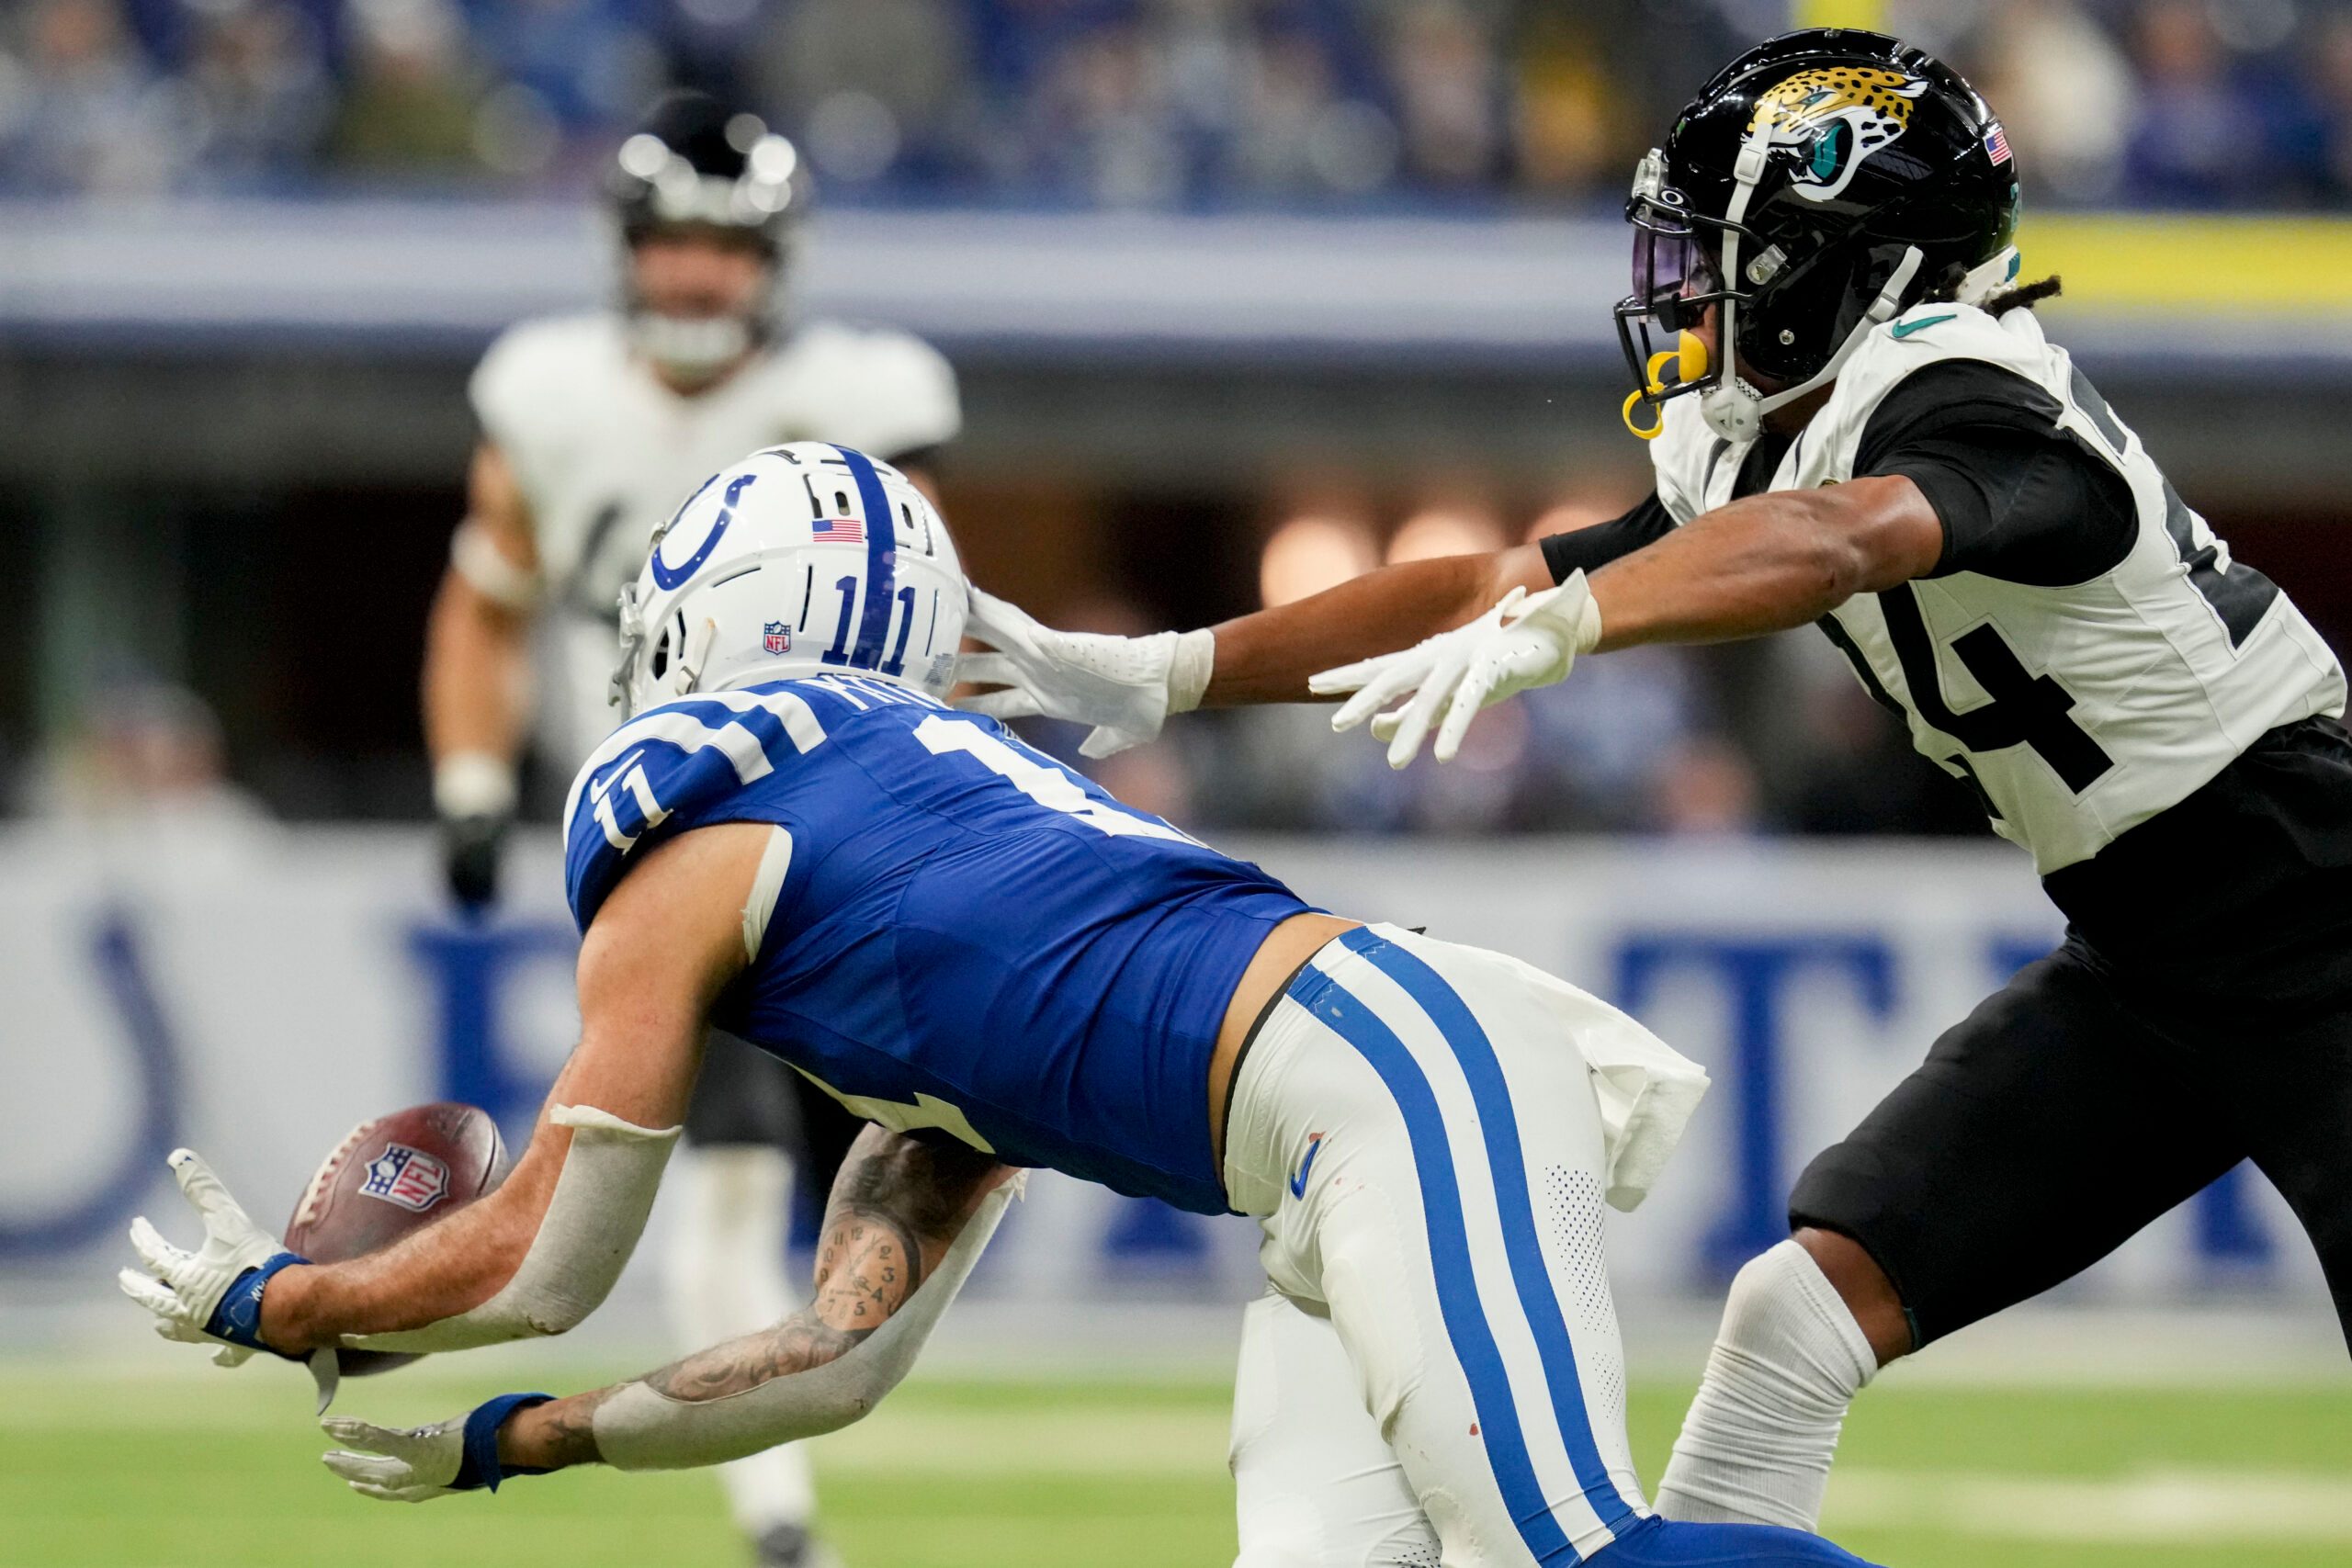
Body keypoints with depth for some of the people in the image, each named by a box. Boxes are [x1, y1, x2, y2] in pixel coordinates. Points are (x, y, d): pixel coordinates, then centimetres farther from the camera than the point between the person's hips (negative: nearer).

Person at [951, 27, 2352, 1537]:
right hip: (2140, 961, 9)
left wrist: (1547, 627, -57)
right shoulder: (1787, 450, 6)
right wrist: (1164, 675, 2)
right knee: (1807, 1307, -1)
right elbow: (1486, 585, 7)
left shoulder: (1972, 406, -21)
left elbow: (1835, 543, -43)